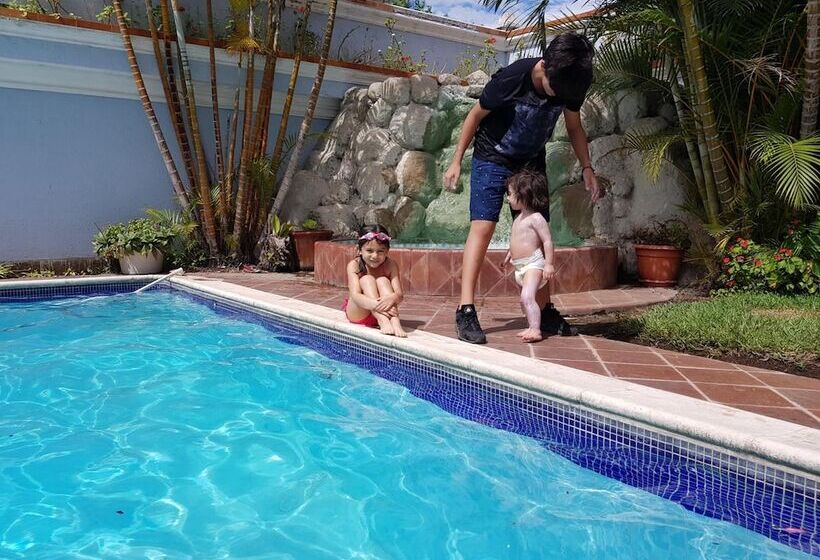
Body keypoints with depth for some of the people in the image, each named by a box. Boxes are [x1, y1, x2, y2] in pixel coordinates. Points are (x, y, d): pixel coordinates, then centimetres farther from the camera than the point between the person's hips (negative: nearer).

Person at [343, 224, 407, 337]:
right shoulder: (354, 265, -16)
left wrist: (392, 298, -48)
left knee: (383, 280, -23)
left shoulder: (390, 265, -12)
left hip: (381, 313, 1)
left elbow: (399, 294, -22)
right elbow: (355, 295, -30)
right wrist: (375, 305, -50)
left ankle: (395, 322, -44)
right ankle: (383, 322, -47)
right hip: (357, 314, -1)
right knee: (367, 279, -25)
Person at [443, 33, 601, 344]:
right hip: (493, 158, -5)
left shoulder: (569, 85, -11)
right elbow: (476, 115, -12)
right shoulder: (511, 78, -26)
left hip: (532, 161, 5)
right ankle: (466, 311, -20)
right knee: (483, 226, -17)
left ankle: (545, 311, 10)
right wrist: (456, 161, -9)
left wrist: (587, 168, -3)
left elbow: (574, 128, 6)